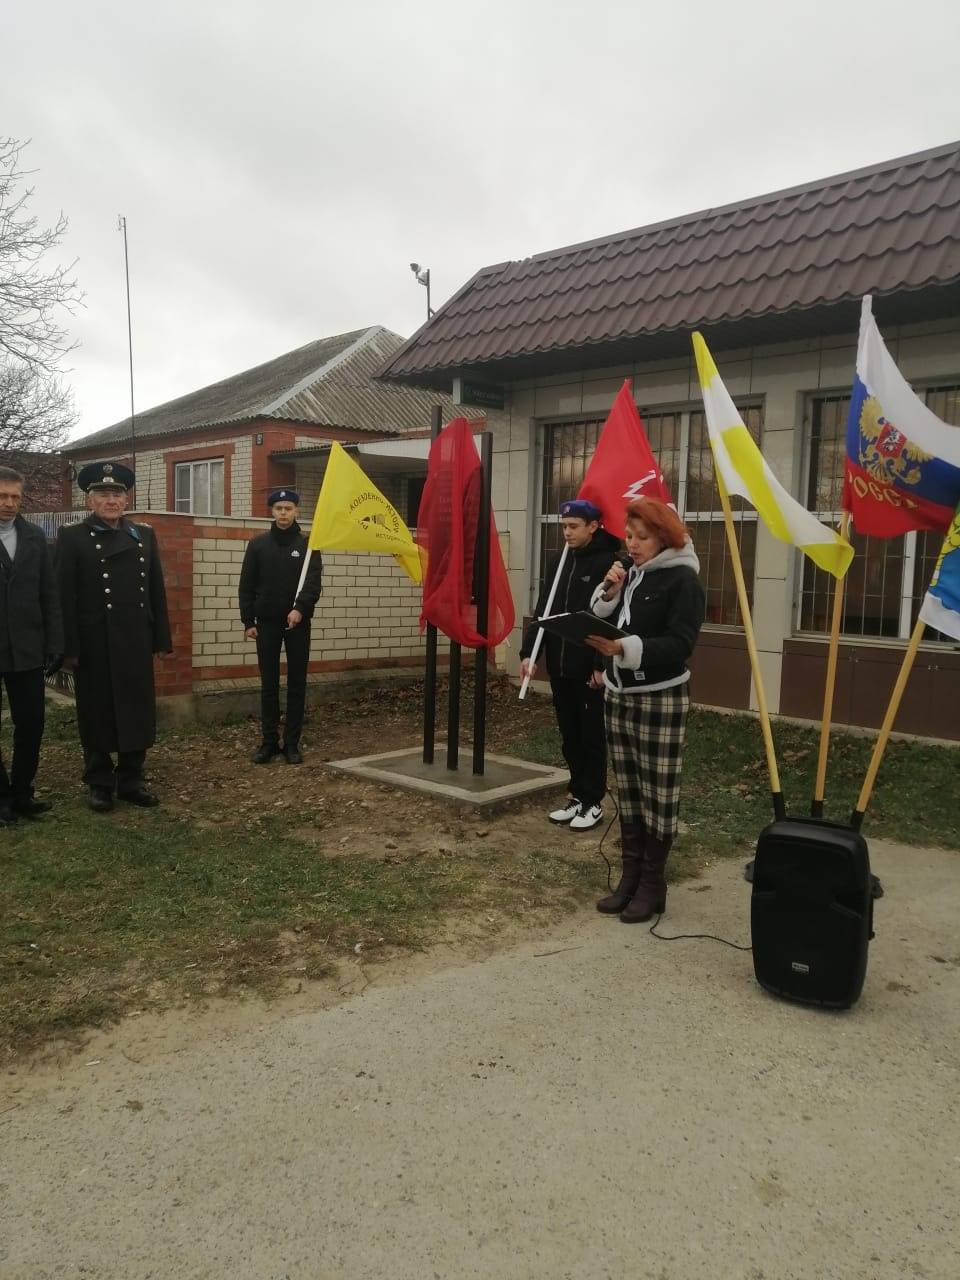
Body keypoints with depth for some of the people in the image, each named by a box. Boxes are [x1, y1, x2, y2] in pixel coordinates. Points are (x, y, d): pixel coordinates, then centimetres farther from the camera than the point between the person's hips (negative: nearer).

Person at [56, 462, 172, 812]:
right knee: (97, 715, 7)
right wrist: (69, 649, -11)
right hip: (95, 644, -3)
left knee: (138, 712, 8)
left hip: (136, 642, 4)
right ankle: (99, 784, 19)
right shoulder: (72, 537, -1)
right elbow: (65, 597, -6)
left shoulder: (144, 535, 10)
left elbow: (157, 591, 10)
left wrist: (162, 639, 5)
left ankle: (131, 780, 21)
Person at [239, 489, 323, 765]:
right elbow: (247, 586, 6)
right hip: (267, 623, 1)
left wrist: (300, 608, -26)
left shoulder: (308, 544, 1)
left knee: (297, 684, 3)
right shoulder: (257, 544, 5)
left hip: (298, 623, -1)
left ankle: (292, 743, 10)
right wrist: (248, 621, -1)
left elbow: (314, 581, -10)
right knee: (268, 684, 5)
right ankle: (269, 741, 12)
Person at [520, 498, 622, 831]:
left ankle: (592, 802, 15)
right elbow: (542, 611, 11)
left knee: (592, 737, 5)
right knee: (570, 737, 13)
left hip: (591, 668, -6)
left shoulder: (609, 563, -10)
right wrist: (528, 652, 2)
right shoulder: (558, 562, 11)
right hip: (559, 667, 7)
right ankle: (578, 796, 25)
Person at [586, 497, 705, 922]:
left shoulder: (683, 580, -10)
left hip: (661, 698, -7)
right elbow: (599, 624, 12)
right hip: (618, 695, 7)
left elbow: (680, 643, -20)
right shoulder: (628, 574, 12)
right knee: (628, 791, 10)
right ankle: (630, 876, 19)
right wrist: (608, 593, -6)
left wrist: (625, 648, -31)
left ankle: (653, 882, 9)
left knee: (659, 792, -1)